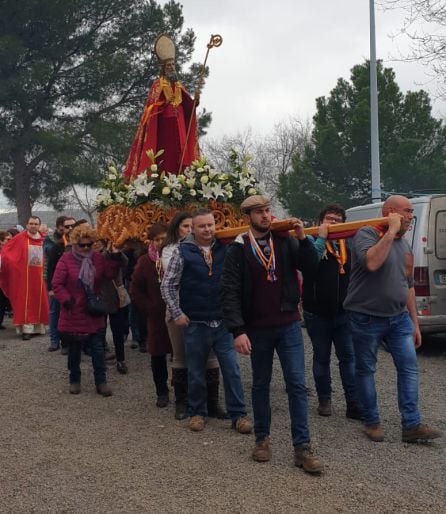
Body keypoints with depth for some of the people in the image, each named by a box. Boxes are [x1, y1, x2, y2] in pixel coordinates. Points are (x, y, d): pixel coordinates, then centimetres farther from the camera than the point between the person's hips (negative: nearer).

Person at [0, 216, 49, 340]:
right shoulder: (20, 238, -6)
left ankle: (37, 326, 22)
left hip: (38, 276, 4)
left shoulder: (42, 239, 6)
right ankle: (26, 329, 0)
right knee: (25, 302, -1)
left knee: (38, 301, 10)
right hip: (24, 276, -4)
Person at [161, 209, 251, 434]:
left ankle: (238, 414, 12)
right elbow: (167, 285, 0)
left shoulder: (224, 248, 2)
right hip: (195, 323, -1)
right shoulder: (183, 252, -3)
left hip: (223, 322, 1)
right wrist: (177, 313, -4)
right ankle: (197, 412, 25)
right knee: (196, 372, 10)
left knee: (232, 369, 2)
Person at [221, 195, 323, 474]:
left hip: (289, 325, 1)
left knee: (297, 384, -3)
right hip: (257, 328, -1)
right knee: (261, 384, 13)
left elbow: (311, 267, -1)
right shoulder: (239, 249, -5)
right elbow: (230, 292, -10)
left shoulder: (285, 241, 2)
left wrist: (303, 238, -14)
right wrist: (238, 331, -18)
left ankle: (302, 447, 2)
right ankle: (262, 438, 27)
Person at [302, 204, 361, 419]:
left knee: (349, 357, 0)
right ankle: (324, 399, 23)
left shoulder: (347, 244, 9)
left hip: (342, 312, 3)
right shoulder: (312, 241, -3)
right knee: (321, 358, 10)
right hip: (318, 312, -3)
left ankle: (354, 404, 3)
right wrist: (321, 238, -20)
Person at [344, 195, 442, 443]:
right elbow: (371, 262, -31)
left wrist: (415, 323, 16)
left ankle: (412, 425, 6)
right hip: (367, 318, -6)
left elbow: (409, 286, 17)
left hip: (399, 317, 6)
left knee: (409, 367, 0)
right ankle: (372, 423, 19)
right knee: (366, 370, 5)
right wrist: (391, 232, -24)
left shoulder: (405, 245, 12)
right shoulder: (367, 234, -10)